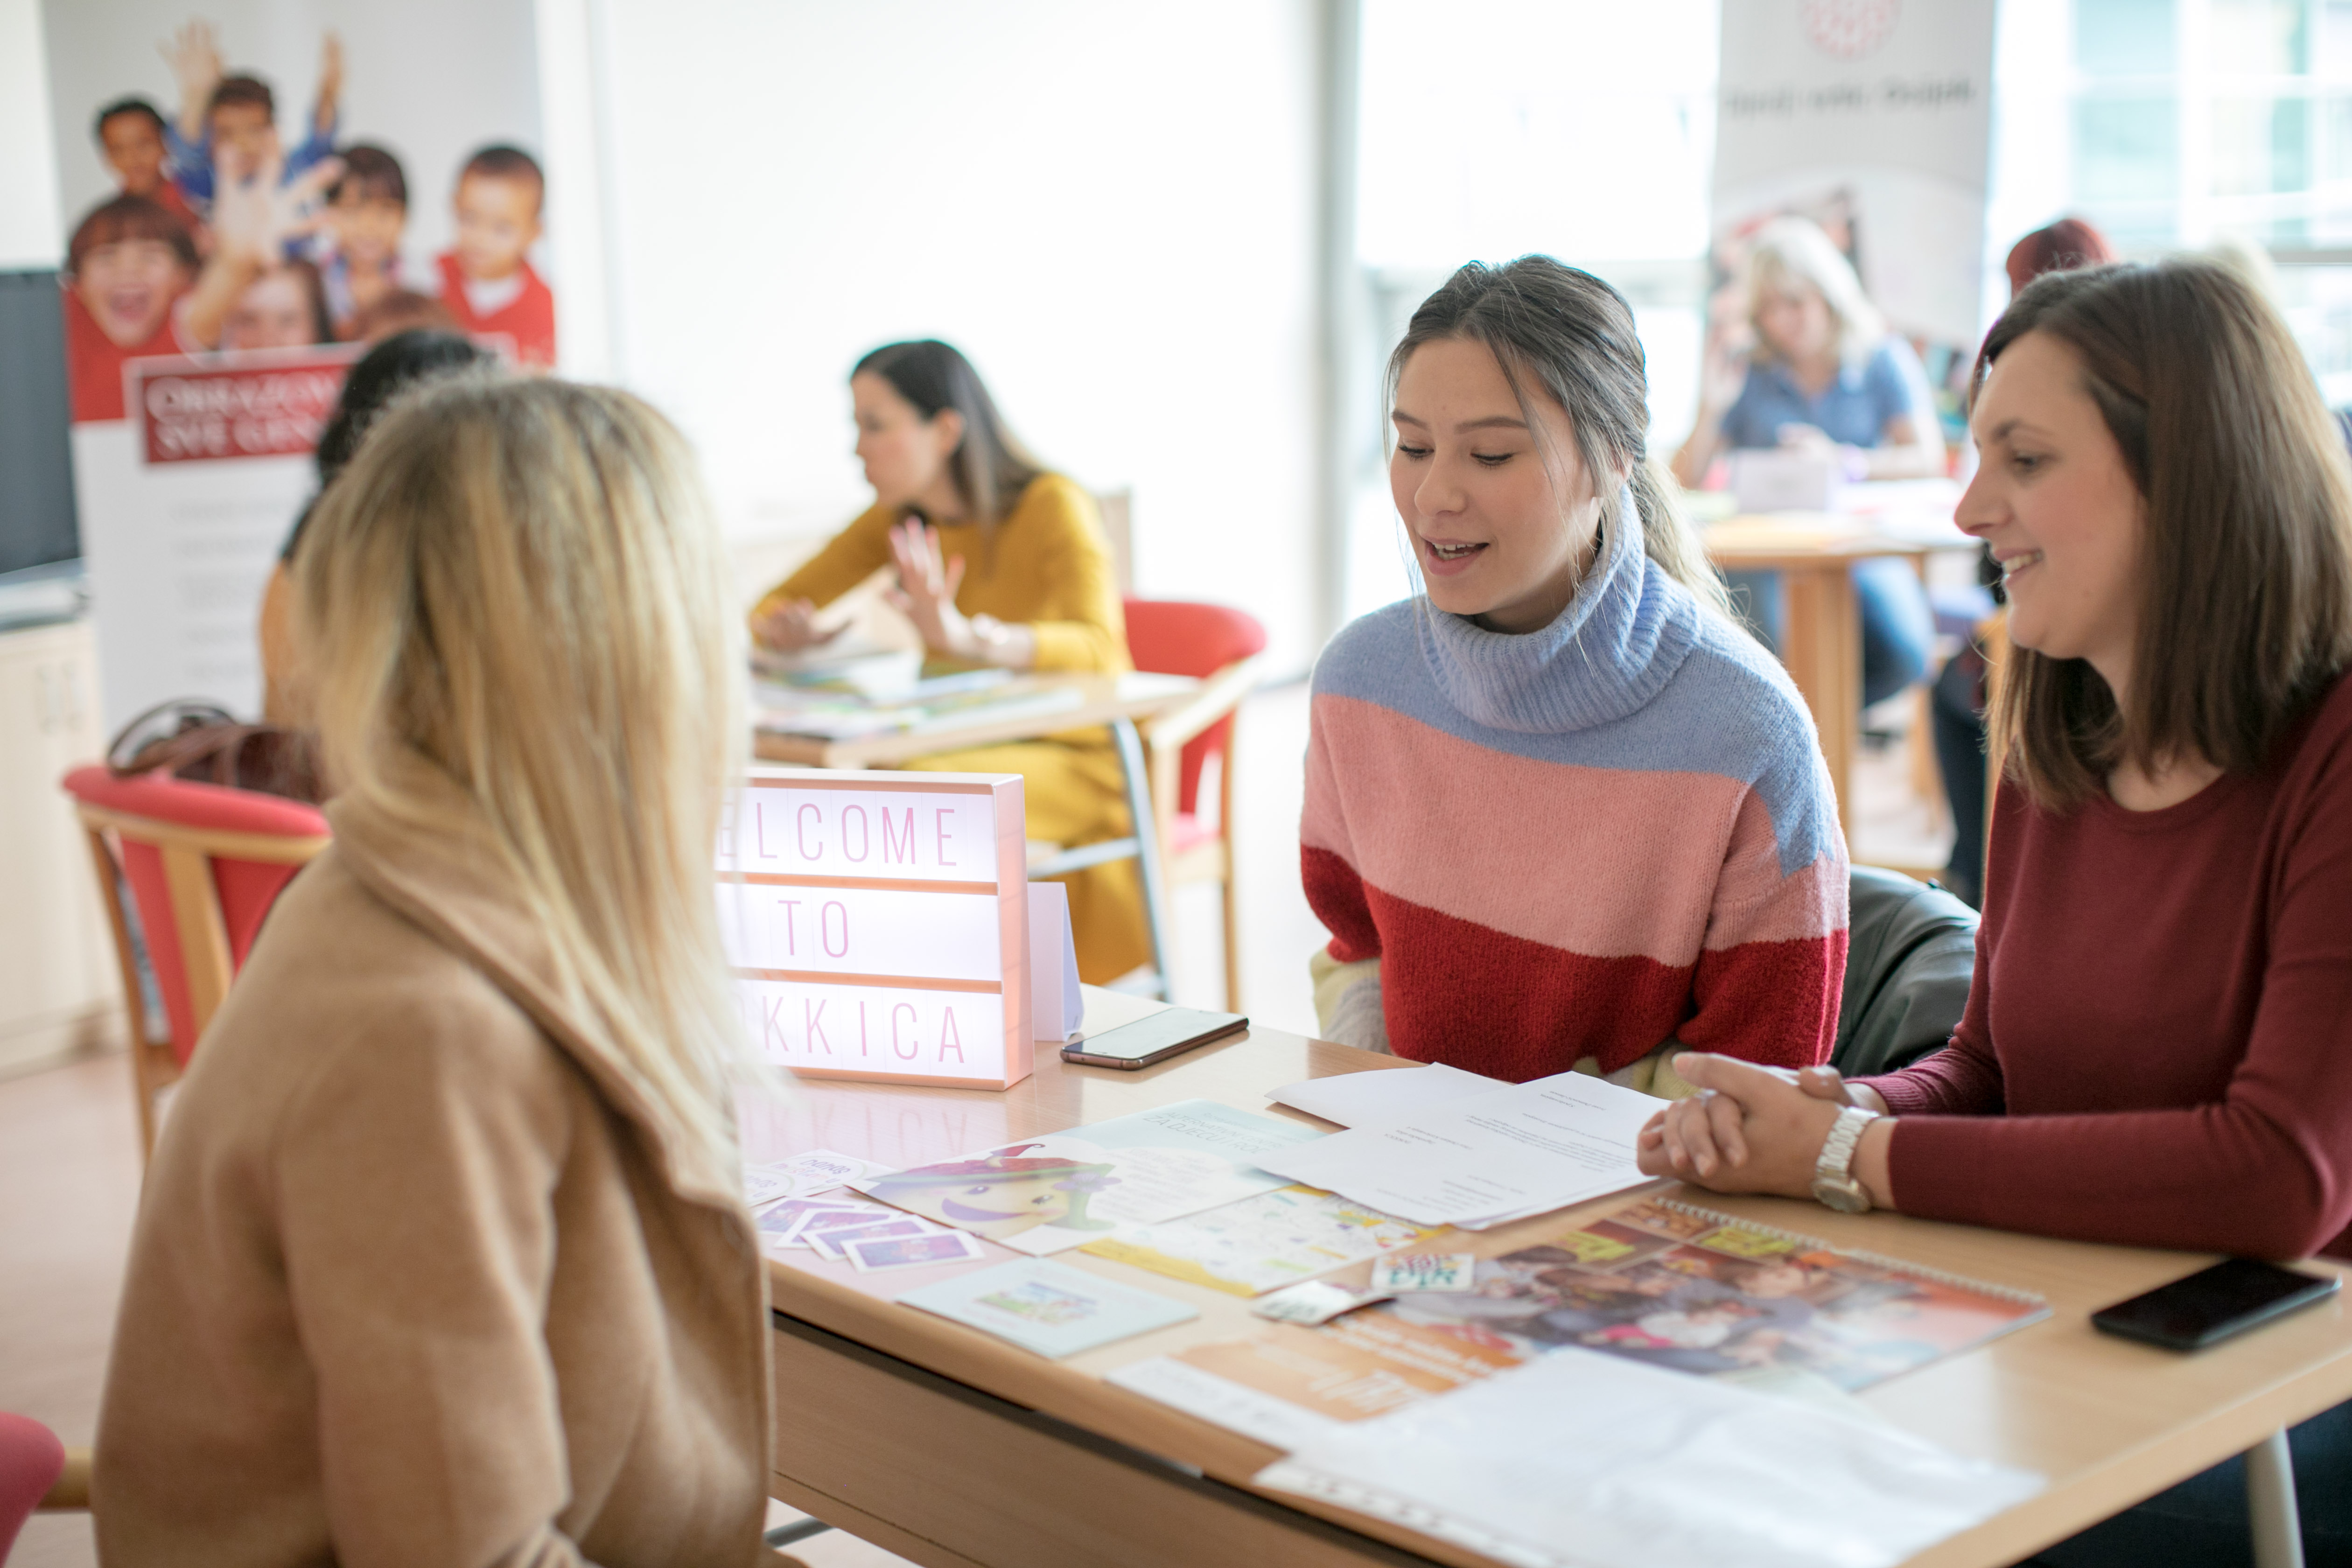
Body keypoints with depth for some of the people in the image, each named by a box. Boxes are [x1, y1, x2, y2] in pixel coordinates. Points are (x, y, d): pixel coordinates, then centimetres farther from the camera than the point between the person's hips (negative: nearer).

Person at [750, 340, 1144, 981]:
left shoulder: (1053, 507, -17)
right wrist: (790, 631, -18)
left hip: (1083, 759, -6)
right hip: (979, 748, 6)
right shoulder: (898, 519, 2)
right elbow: (775, 608, 9)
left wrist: (965, 637, -52)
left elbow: (1097, 650, -33)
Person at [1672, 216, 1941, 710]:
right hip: (1763, 552, -1)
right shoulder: (1748, 374, 8)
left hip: (1860, 548, 1)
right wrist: (1712, 407, -11)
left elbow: (1928, 458, -7)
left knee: (1904, 655, -27)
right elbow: (1683, 483, 3)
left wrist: (1846, 462, -23)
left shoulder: (1886, 359, 7)